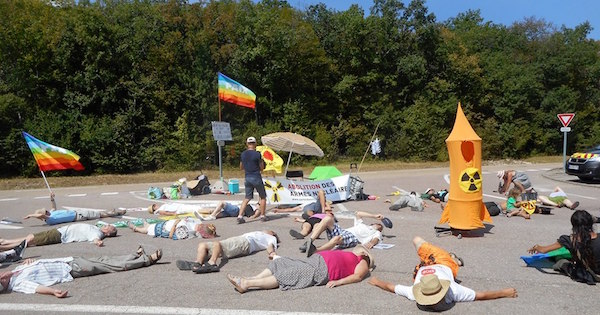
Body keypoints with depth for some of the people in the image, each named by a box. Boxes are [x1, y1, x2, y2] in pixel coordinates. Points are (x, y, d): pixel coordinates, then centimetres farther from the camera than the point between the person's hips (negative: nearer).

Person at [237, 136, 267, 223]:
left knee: (247, 198, 12)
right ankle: (262, 216, 15)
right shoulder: (257, 154, -11)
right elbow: (262, 168, -5)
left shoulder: (243, 154, 5)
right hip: (256, 178, -5)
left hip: (247, 178, 5)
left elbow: (241, 168, 15)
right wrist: (261, 160, 11)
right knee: (263, 197, 11)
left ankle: (240, 216, 1)